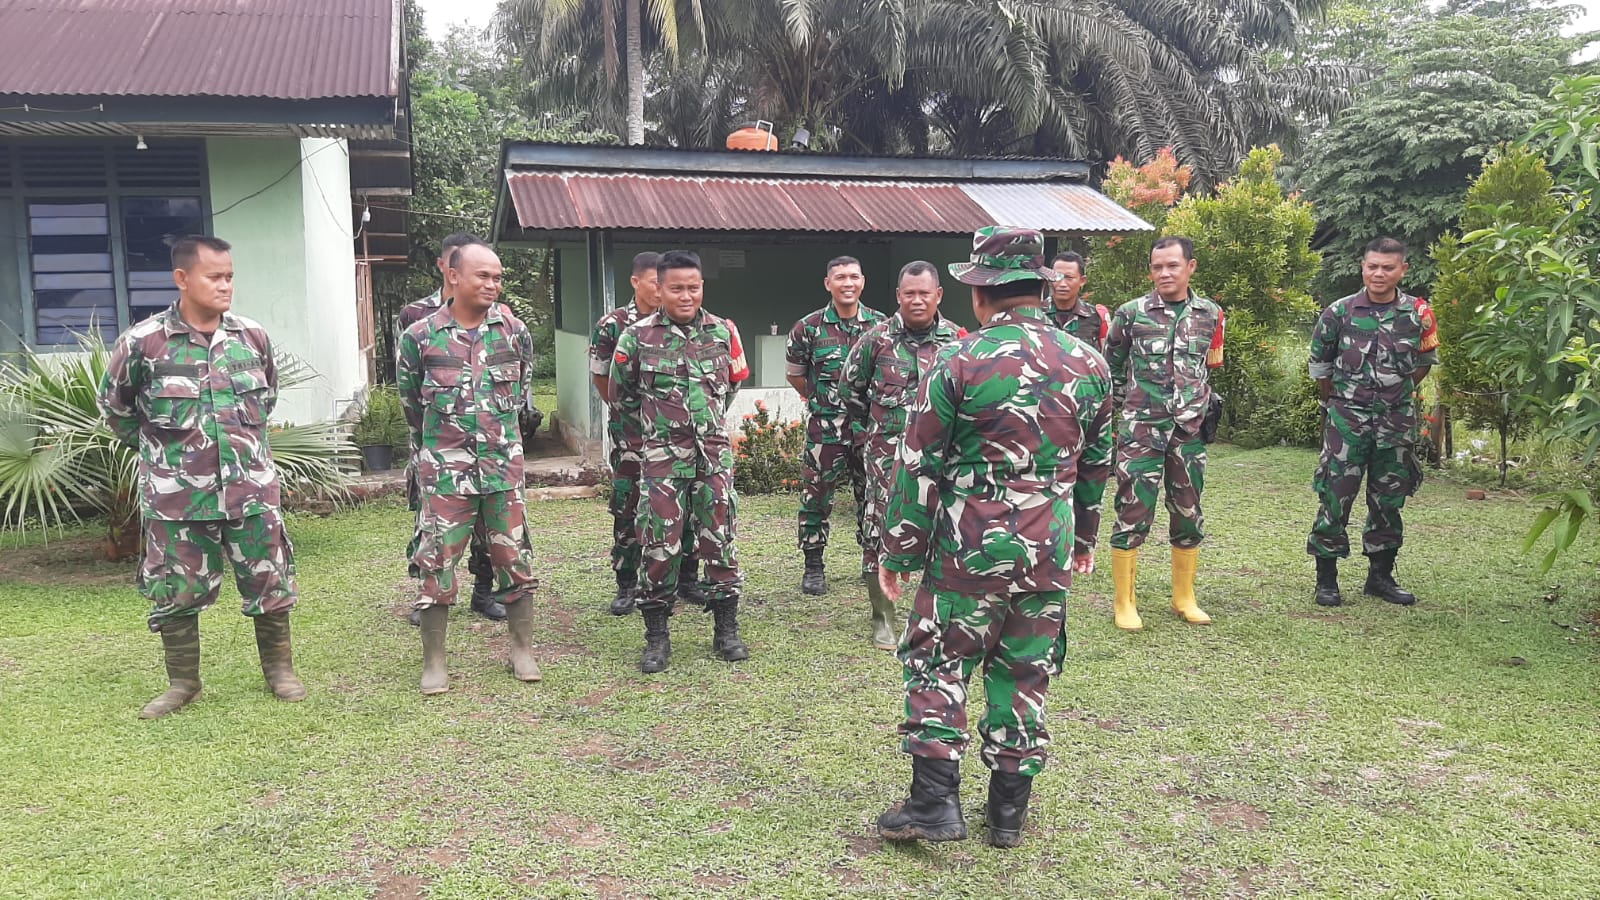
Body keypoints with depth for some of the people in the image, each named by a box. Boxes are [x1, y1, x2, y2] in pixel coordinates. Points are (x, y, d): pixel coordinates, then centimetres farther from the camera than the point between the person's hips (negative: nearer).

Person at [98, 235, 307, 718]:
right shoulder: (143, 342, -8)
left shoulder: (253, 337, 0)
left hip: (252, 489, 2)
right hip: (177, 496, -2)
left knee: (270, 583, 8)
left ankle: (279, 669, 25)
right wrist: (156, 447, 8)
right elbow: (114, 405, 7)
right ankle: (182, 682, 26)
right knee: (177, 592, 9)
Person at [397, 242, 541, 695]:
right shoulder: (420, 335, -4)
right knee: (436, 560, 1)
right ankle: (434, 662, 14)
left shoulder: (514, 331, 1)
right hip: (444, 467, -1)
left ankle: (522, 650, 21)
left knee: (514, 555, 7)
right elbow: (409, 395, 12)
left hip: (503, 463, 2)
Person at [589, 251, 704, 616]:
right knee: (627, 508, 2)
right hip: (631, 431, -2)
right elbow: (600, 376, 7)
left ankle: (687, 579, 20)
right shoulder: (612, 324, -3)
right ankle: (626, 586, 13)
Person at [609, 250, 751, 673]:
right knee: (659, 544, -1)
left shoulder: (724, 332, 3)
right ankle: (657, 639, 11)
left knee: (720, 539, 5)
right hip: (662, 456, -2)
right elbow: (621, 392, 10)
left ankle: (726, 631, 17)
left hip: (714, 452, 2)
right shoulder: (638, 336, -3)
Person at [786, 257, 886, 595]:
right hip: (825, 429, -2)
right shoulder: (809, 328, -4)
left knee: (872, 494, 11)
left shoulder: (881, 325, 2)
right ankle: (813, 567, 14)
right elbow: (795, 374, 10)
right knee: (816, 496, 1)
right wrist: (822, 399, 10)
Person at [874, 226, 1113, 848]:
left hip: (969, 547, -4)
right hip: (1050, 552, 4)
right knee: (1026, 675, 13)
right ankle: (1009, 813, 22)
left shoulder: (960, 364, -11)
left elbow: (919, 466, -8)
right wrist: (1085, 539, 25)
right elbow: (1096, 464, 12)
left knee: (938, 664, 9)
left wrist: (897, 552, 0)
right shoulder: (1089, 365, 3)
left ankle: (934, 803, 9)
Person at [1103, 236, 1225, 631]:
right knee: (1133, 513, -3)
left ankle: (1184, 597, 25)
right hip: (1141, 429, -3)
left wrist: (1207, 404, 16)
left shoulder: (1211, 314, 7)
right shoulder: (1131, 313, -2)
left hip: (1190, 429, 3)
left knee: (1188, 513, 11)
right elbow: (1112, 366, 8)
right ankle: (1124, 602, 7)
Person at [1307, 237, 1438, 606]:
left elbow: (1426, 361, 17)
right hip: (1347, 419, -2)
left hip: (1396, 420, 2)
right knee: (1334, 497, -4)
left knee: (1389, 500, 10)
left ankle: (1381, 576, 24)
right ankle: (1326, 579, 6)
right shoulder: (1339, 312, -5)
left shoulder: (1418, 313, 0)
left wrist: (1400, 395, 16)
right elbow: (1319, 364, 7)